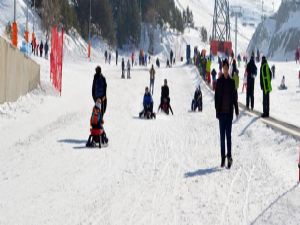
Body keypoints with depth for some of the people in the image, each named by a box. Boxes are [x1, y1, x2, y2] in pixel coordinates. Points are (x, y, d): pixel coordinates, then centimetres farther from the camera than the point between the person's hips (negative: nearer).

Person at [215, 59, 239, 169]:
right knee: (222, 135, 5)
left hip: (229, 112, 0)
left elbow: (235, 97, 7)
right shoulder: (219, 81, 2)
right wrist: (217, 110, -6)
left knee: (228, 135, 0)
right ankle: (223, 157, 9)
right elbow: (216, 96, 0)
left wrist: (236, 110, 3)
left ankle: (229, 156, 1)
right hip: (221, 112, 0)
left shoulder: (232, 82, 4)